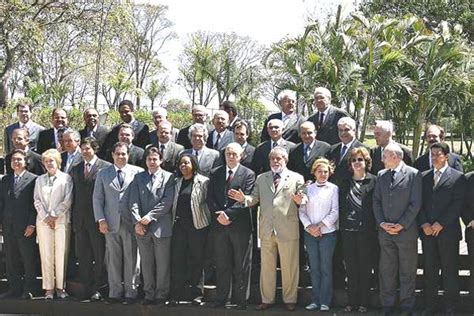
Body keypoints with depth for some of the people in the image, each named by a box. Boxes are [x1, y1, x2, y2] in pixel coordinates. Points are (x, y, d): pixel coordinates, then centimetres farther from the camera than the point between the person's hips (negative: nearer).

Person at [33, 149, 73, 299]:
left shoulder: (66, 178, 5)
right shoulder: (40, 180, 15)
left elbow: (68, 200, -2)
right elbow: (37, 200, 9)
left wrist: (54, 215, -7)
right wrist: (45, 217, -4)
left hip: (62, 220, -2)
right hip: (44, 221, 2)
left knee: (61, 254, -4)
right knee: (46, 255, -1)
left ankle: (60, 287, 3)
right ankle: (48, 288, 2)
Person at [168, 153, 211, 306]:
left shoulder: (203, 181, -2)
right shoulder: (177, 182, 13)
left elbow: (207, 202, -5)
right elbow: (173, 203, 16)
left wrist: (206, 221, -8)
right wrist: (173, 218, 7)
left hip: (197, 225, -4)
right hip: (179, 225, 4)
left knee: (196, 260, 4)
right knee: (177, 259, 1)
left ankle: (196, 293, 15)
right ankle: (176, 295, 5)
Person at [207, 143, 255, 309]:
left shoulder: (248, 174, -1)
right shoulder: (215, 173, 10)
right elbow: (210, 197, 5)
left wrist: (228, 214, -18)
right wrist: (218, 214, -11)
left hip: (240, 225, -3)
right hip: (219, 225, 3)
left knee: (241, 265, 3)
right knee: (221, 264, 8)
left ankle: (239, 299, 10)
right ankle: (221, 298, 13)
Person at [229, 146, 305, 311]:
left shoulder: (296, 178, 3)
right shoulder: (261, 178, 14)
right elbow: (255, 198, 8)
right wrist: (244, 198, -13)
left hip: (288, 229, -3)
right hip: (267, 229, 3)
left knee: (289, 267, 4)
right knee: (266, 267, 10)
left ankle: (289, 299, 17)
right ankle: (267, 299, 20)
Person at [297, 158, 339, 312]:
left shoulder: (333, 189, 0)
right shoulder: (308, 188, 7)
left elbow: (335, 212, -4)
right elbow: (302, 211, 5)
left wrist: (320, 225, -11)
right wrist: (309, 226, -9)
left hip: (327, 232, -3)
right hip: (310, 234, 3)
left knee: (326, 268, 0)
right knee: (314, 268, 6)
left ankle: (325, 301, 5)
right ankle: (315, 300, 12)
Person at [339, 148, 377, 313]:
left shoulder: (373, 181, -1)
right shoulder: (345, 183, 12)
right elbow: (341, 206, 12)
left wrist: (374, 227, -8)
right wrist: (341, 227, 6)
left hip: (366, 231, -3)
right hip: (348, 231, 3)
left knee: (365, 268, 3)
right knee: (351, 268, 5)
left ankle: (363, 303, 10)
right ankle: (351, 302, 12)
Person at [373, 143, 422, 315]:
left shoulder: (413, 174, -4)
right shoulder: (381, 175, 10)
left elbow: (415, 203, -8)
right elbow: (376, 201, 9)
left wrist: (402, 225, -12)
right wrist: (382, 223, -4)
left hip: (406, 230, -4)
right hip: (385, 230, 4)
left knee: (407, 270, 5)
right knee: (386, 270, 8)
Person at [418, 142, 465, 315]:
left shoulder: (458, 177, -1)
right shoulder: (424, 176, 12)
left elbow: (458, 204, -7)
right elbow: (419, 202, 9)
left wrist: (441, 224, -12)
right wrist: (424, 224, -5)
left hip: (448, 231, -3)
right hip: (427, 230, 4)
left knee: (450, 271, 2)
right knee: (429, 270, 8)